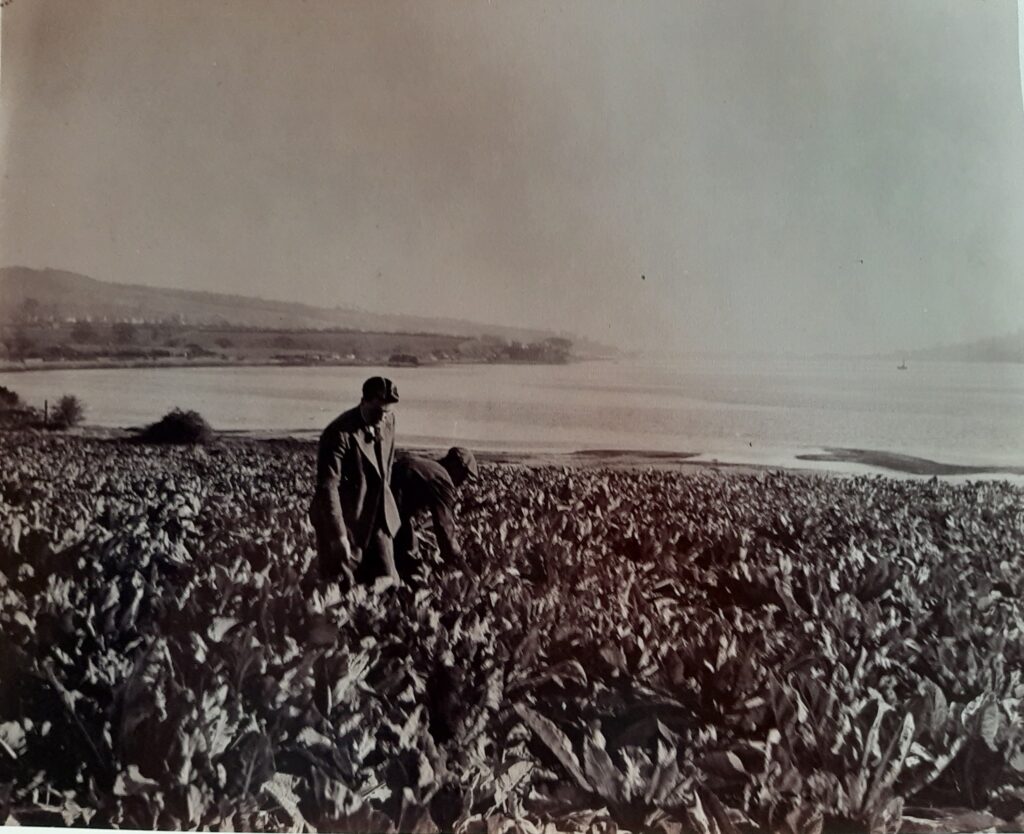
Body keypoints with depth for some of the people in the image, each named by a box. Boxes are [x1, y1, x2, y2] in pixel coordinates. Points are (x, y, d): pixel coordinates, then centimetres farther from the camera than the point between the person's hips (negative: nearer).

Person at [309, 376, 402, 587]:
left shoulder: (388, 421, 0)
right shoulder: (339, 433, -23)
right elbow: (327, 487, -25)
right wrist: (338, 535, -28)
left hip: (379, 518, 6)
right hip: (345, 520, -6)